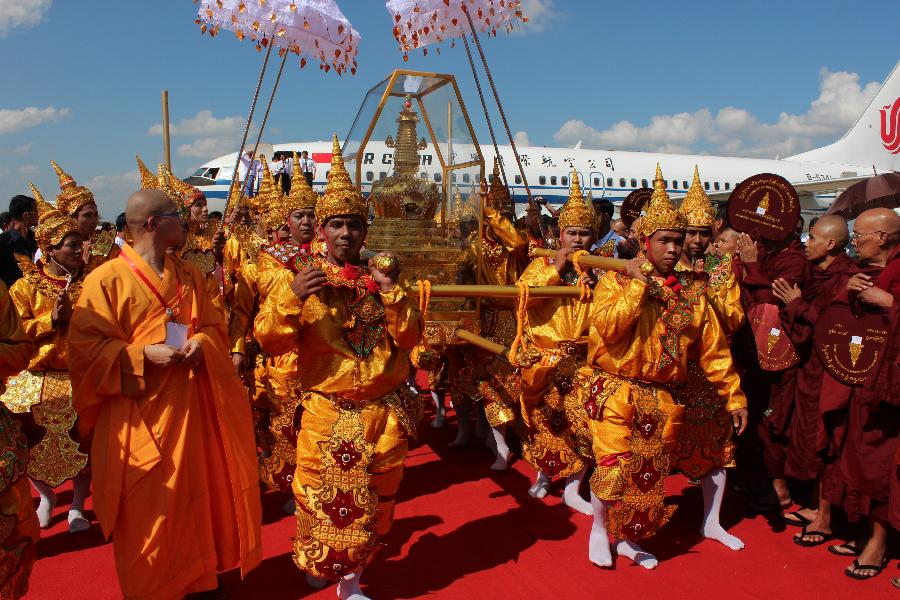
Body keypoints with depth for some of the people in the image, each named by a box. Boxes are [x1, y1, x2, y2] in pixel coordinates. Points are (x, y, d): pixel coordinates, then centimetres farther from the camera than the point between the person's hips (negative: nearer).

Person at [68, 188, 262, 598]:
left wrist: (200, 343, -8)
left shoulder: (189, 276, 10)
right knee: (146, 512, 4)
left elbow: (216, 326, 13)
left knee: (194, 497, 13)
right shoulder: (107, 279, -9)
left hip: (189, 407, 6)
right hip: (139, 414, -5)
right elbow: (86, 348, -11)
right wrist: (143, 355, -20)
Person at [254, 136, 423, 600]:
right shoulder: (303, 280, -3)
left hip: (383, 412, 3)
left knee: (373, 500, 13)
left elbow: (410, 338, -5)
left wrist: (392, 291, -19)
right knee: (322, 497, 8)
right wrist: (291, 296, -30)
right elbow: (269, 340, -14)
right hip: (326, 413, -2)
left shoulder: (383, 278, 4)